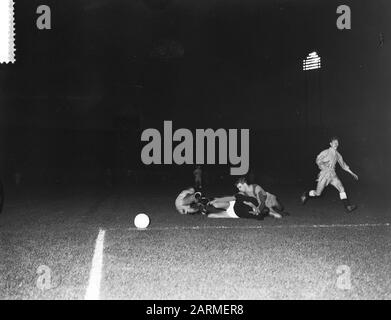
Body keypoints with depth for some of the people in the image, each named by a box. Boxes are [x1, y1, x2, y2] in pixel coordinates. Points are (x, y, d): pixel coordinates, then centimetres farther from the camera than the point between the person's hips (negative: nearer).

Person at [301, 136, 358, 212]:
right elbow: (318, 161, -13)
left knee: (341, 188, -13)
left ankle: (347, 206, -15)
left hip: (333, 175, 5)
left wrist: (352, 173, 20)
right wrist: (326, 169, -22)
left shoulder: (338, 155, 10)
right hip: (324, 175, -5)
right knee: (317, 193, 0)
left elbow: (343, 165, 20)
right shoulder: (326, 152, -7)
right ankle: (306, 195, 28)